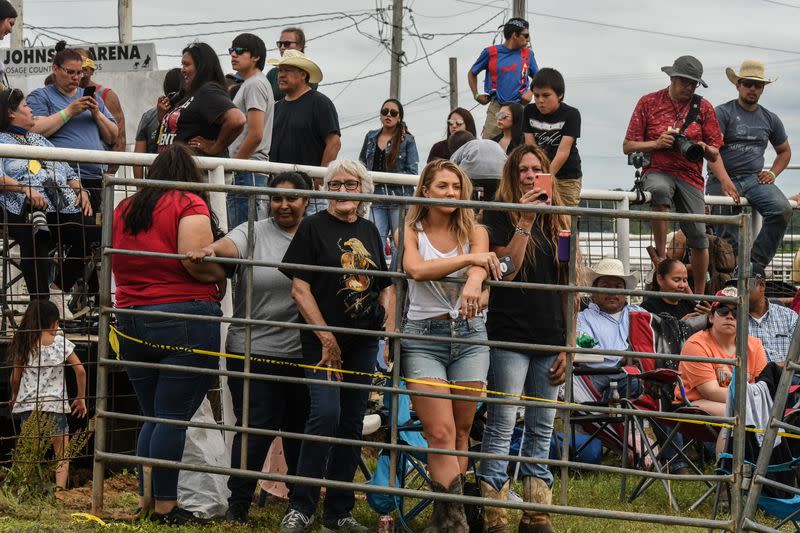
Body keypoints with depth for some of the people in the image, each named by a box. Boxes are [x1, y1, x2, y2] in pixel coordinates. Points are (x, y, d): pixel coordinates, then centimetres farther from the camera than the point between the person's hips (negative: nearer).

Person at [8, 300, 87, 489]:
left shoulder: (23, 344, 2)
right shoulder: (60, 343, -2)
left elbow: (15, 377, 5)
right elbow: (80, 370, -3)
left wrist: (14, 397, 24)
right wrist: (81, 398, 9)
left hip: (27, 405, 2)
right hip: (54, 405, -2)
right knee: (62, 457, 5)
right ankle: (60, 489, -12)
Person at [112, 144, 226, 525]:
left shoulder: (124, 209, 13)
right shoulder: (189, 204, -6)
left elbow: (114, 264, 24)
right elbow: (196, 259, -19)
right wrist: (222, 276, -1)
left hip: (131, 322, 6)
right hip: (186, 318, -6)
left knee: (153, 417, 15)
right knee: (174, 418, -3)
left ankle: (145, 500, 16)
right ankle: (165, 506, -1)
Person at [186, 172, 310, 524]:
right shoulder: (254, 234, 1)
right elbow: (230, 246, -18)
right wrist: (209, 250, -41)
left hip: (302, 352, 2)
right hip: (254, 350, -2)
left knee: (300, 428, 13)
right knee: (256, 427, -3)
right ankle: (238, 504, 3)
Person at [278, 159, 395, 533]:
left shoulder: (369, 231, 11)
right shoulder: (313, 228, -4)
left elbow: (385, 286, 18)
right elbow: (300, 289, -9)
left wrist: (389, 330, 3)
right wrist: (326, 337, -13)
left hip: (364, 341, 5)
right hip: (324, 339, -5)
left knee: (352, 421, 7)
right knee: (326, 413, -19)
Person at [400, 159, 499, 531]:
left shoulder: (475, 231, 8)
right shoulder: (411, 232, 4)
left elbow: (480, 264, -15)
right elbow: (416, 268, -17)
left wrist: (473, 284, -38)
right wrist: (469, 258, -23)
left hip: (469, 335, 2)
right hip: (423, 336, -2)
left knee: (461, 433, 4)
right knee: (441, 433, -12)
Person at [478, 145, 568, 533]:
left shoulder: (557, 222, 13)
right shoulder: (500, 215, 0)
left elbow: (567, 290, 14)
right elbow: (505, 268, -14)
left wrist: (566, 345, 10)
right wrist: (525, 220, -17)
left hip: (550, 340, 5)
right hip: (510, 336, -5)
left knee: (542, 431, 8)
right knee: (501, 427, -6)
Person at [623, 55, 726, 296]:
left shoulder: (703, 108, 9)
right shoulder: (649, 103, 4)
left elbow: (714, 154, 11)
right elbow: (628, 146, 4)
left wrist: (705, 149, -13)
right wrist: (656, 143, -12)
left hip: (690, 176, 2)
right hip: (658, 170, -2)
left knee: (698, 236, -6)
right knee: (659, 191, -39)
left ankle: (699, 296, 9)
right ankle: (661, 257, -29)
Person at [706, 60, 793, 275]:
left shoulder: (769, 119, 16)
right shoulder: (723, 113, 1)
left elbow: (784, 151, 31)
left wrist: (772, 173, 10)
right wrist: (725, 181, -24)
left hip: (755, 179, 3)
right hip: (722, 179, -3)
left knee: (782, 210, -24)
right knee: (727, 239, -9)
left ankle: (756, 263, -20)